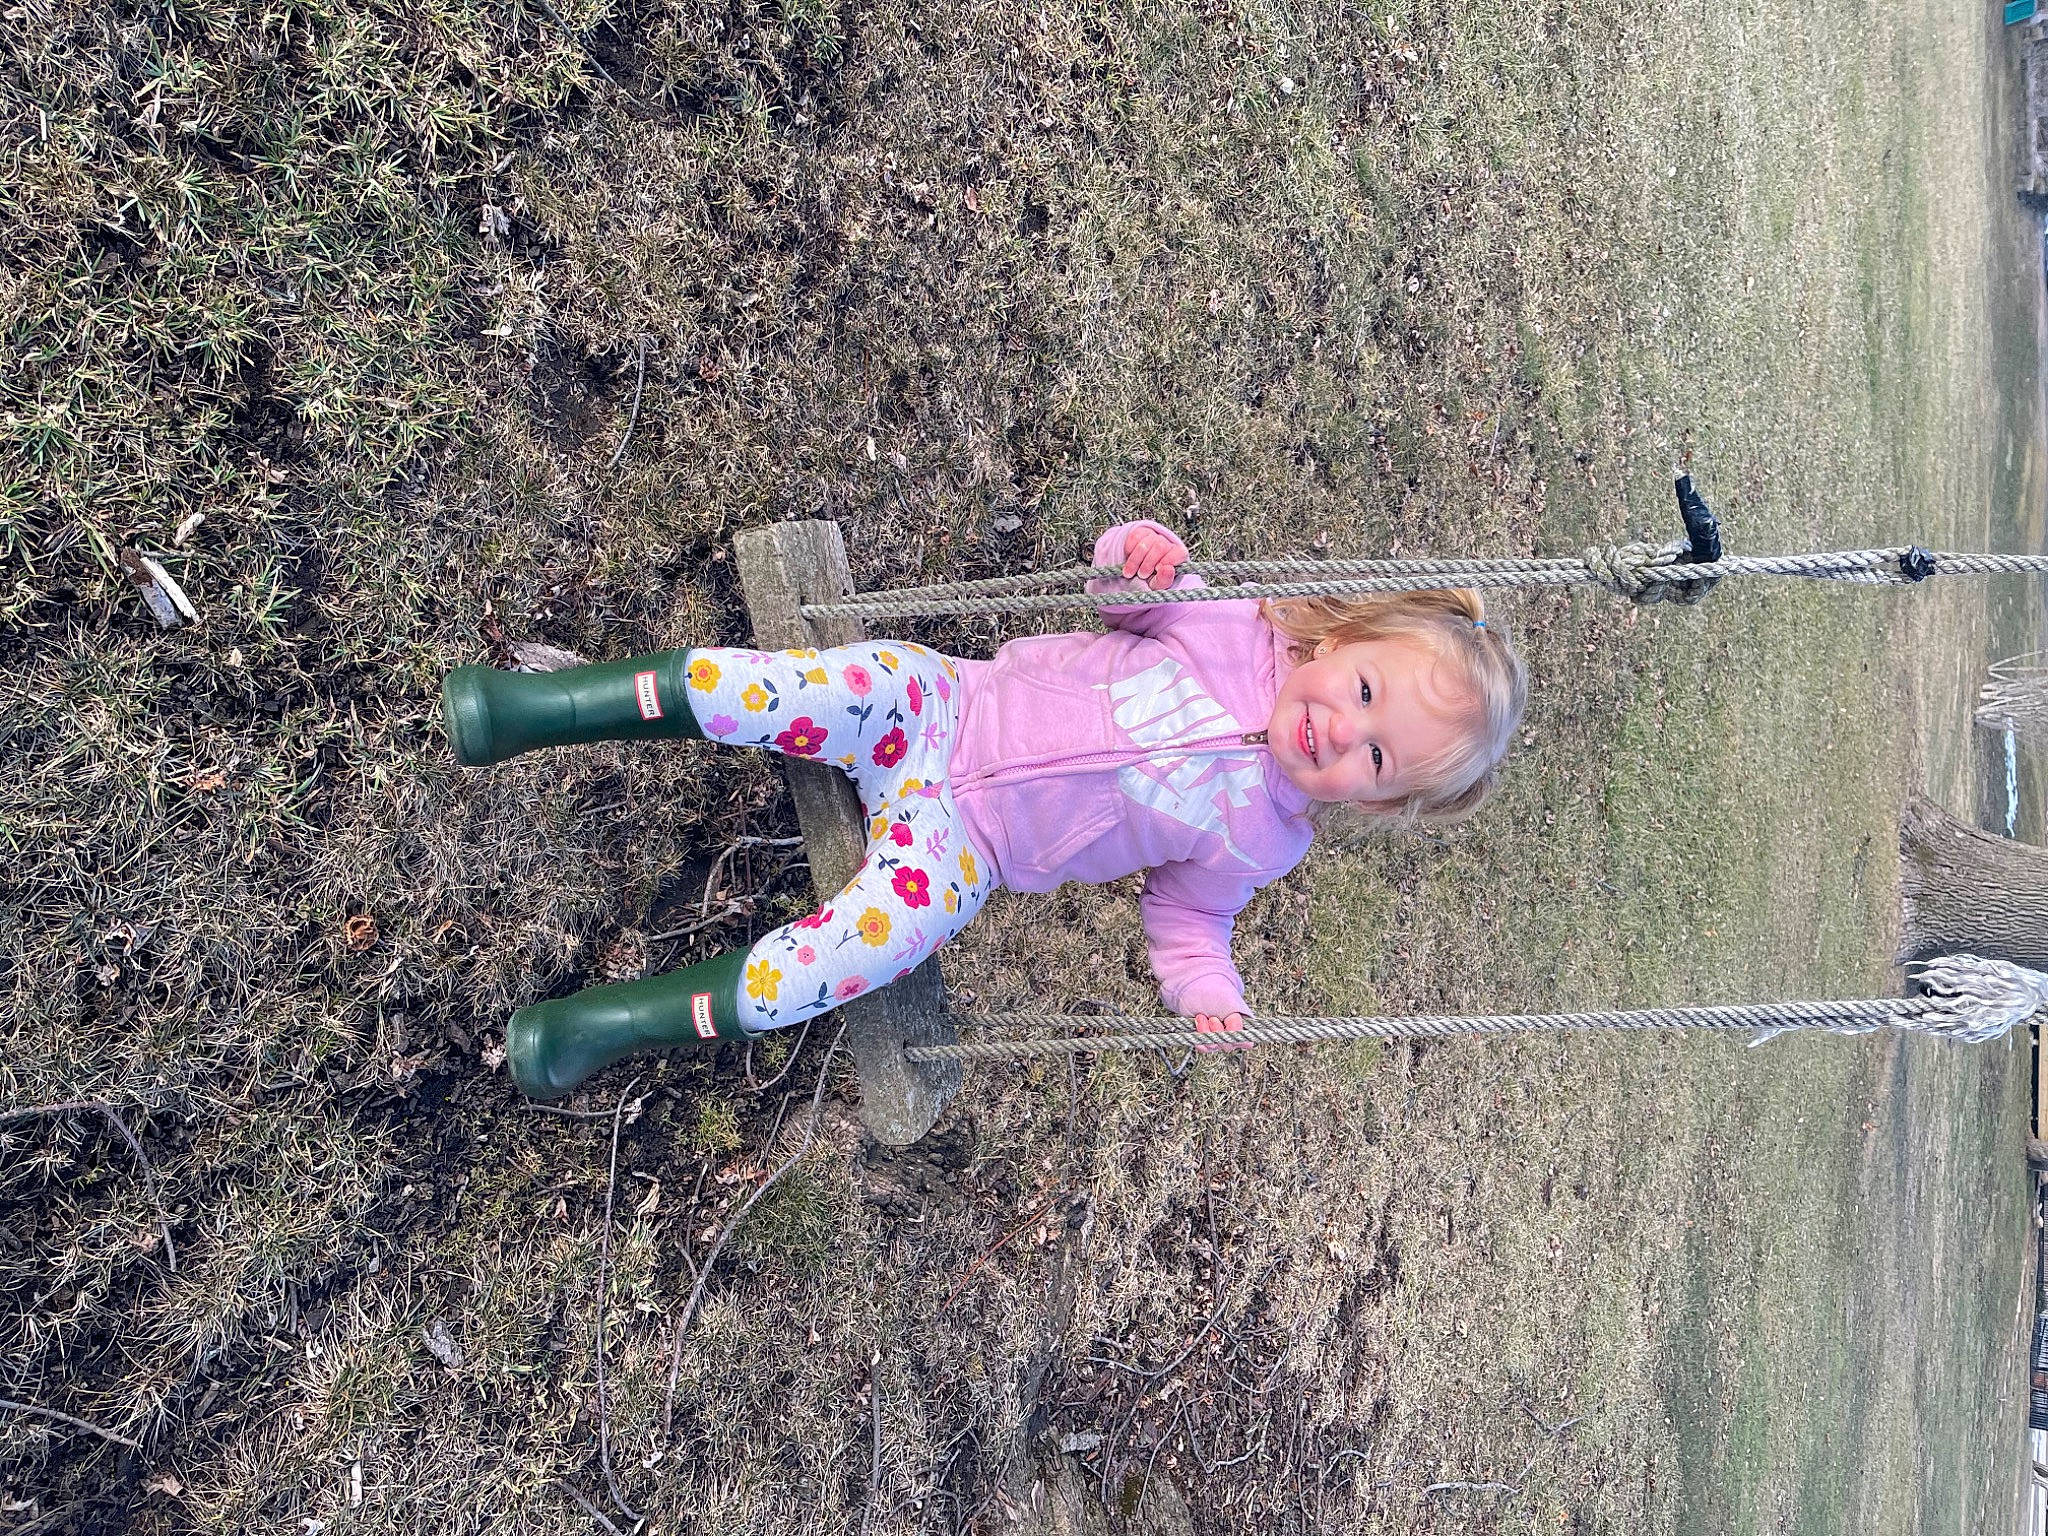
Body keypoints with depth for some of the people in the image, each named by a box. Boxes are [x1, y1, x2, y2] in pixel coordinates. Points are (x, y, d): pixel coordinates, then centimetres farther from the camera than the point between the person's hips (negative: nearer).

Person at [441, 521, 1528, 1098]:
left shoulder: (1263, 837, -3)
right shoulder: (1235, 624, -2)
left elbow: (1184, 914, 7)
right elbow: (1120, 591, 7)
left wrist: (1210, 997, -13)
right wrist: (1139, 552, -16)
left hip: (970, 838, -1)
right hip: (944, 708, 1)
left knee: (877, 936, -26)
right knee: (854, 684, -27)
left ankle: (621, 1022, -11)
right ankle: (545, 707, -16)